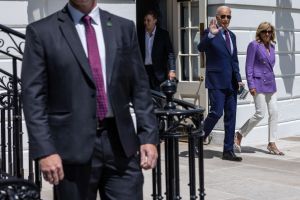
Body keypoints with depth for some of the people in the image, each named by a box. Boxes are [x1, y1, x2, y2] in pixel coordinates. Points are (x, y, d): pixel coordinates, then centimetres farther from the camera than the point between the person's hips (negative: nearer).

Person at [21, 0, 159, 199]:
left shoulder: (124, 28, 10)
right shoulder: (42, 31, 1)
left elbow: (140, 88, 10)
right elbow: (34, 97, -3)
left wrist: (149, 137, 2)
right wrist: (44, 150, -11)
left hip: (121, 143, 3)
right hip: (73, 146, -2)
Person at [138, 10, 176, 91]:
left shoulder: (163, 34, 2)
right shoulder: (139, 34, 7)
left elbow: (170, 53, -1)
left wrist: (171, 70, -11)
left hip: (158, 71, -2)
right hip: (143, 69, 2)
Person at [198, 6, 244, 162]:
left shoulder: (232, 35, 16)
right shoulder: (210, 33, -4)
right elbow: (201, 48, -22)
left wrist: (238, 79, 13)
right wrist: (210, 35, -37)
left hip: (231, 82, 7)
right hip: (216, 81, -7)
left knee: (231, 116, 6)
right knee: (216, 113, -12)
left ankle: (228, 151, 12)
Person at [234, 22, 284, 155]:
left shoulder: (271, 46, 13)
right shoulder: (254, 45, -7)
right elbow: (249, 66, -10)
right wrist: (251, 85, -15)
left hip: (270, 83, 7)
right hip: (259, 83, -7)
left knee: (274, 113, 2)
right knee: (260, 114, -8)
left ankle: (271, 143, 9)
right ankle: (239, 135, 9)